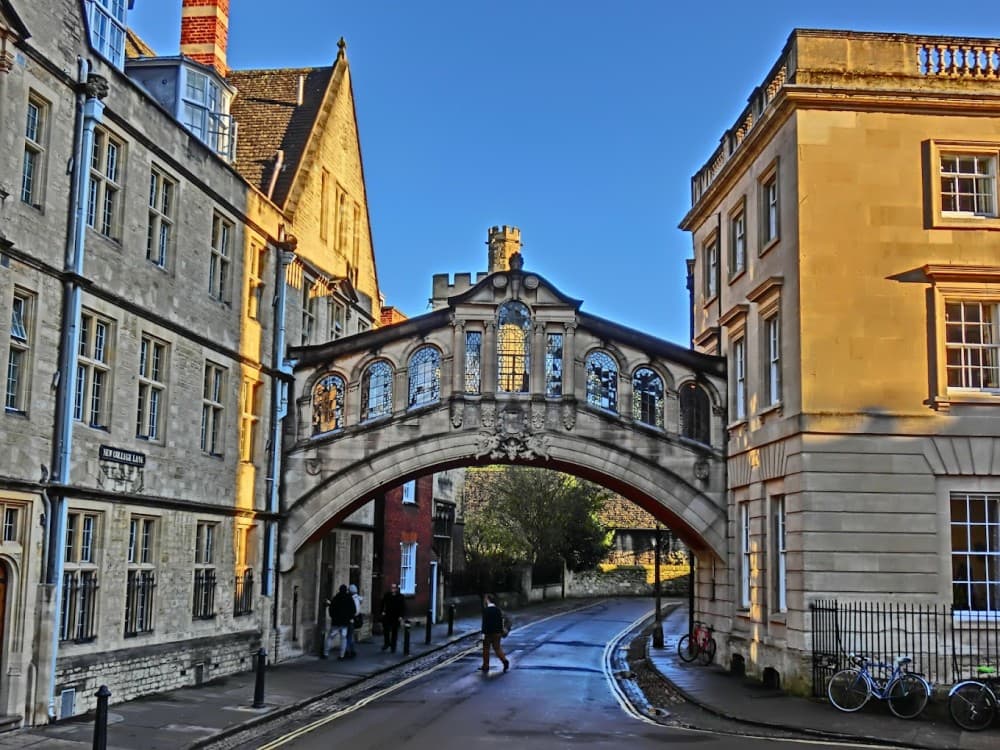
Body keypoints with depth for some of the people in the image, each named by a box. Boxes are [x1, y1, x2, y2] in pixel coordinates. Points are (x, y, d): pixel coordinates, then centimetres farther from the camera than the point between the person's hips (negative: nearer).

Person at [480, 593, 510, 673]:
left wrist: (483, 633, -17)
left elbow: (485, 622, -19)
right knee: (497, 648, 11)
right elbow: (501, 621, 11)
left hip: (488, 633, -6)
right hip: (497, 633, 6)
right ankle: (505, 661, -9)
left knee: (486, 649, 7)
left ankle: (485, 666, 12)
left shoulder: (486, 610, -14)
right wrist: (501, 632, 17)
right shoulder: (498, 609, 7)